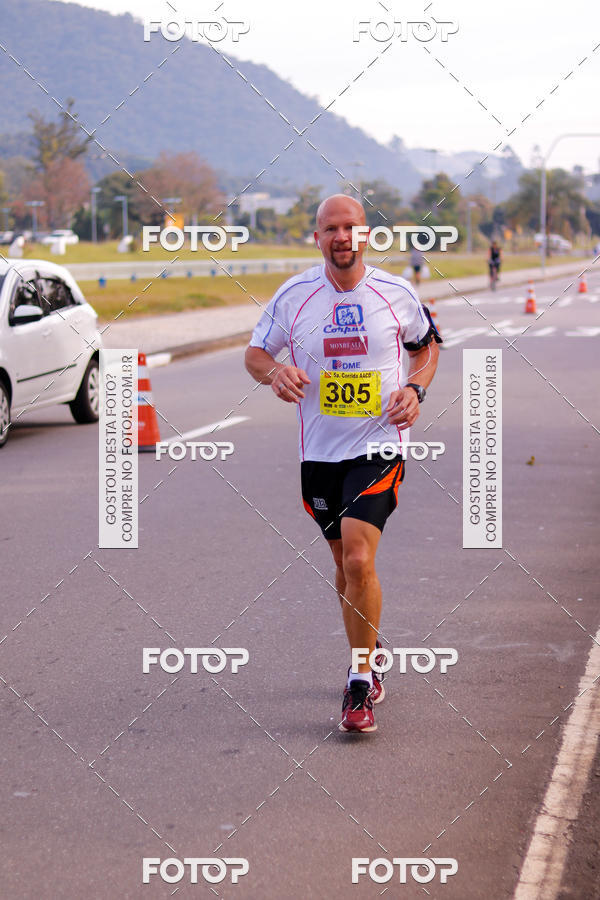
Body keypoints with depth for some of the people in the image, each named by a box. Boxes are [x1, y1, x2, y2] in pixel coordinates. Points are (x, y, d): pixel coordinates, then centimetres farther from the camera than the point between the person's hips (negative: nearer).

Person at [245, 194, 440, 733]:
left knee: (358, 558, -18)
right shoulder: (294, 295, 0)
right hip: (319, 450, 3)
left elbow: (427, 345, 15)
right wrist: (275, 371, -14)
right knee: (345, 563, 14)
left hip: (379, 447, -3)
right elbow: (255, 353, 9)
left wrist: (415, 390, -3)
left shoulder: (396, 293, -2)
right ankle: (370, 653, 40)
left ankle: (360, 686, -8)